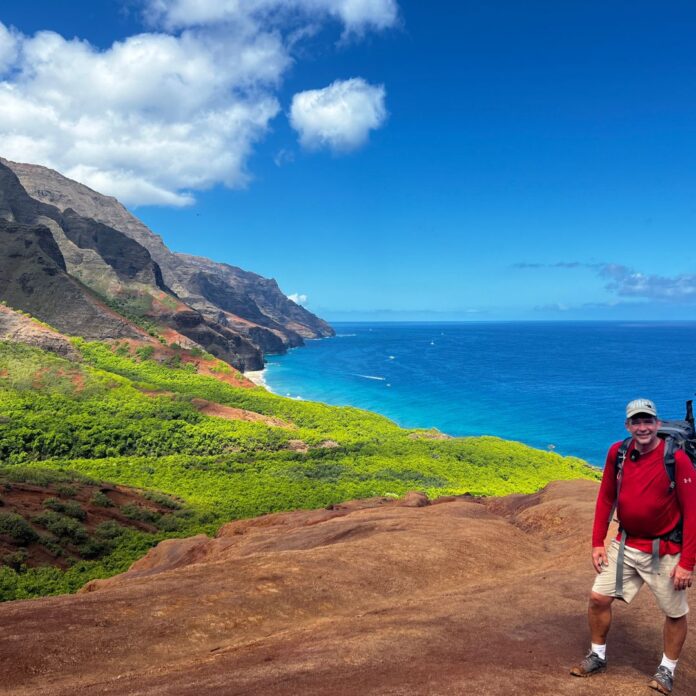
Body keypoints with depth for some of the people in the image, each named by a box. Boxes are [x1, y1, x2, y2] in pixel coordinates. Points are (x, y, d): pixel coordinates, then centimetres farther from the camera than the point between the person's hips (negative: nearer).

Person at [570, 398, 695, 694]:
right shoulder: (617, 453, -5)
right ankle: (597, 656, 27)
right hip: (626, 545, 4)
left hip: (665, 552, -4)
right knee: (598, 598, 5)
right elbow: (606, 499, 4)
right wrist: (597, 543, 3)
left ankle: (667, 669, 35)